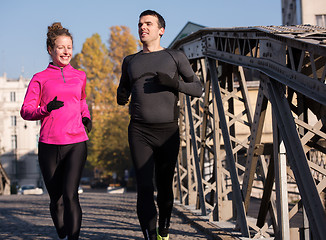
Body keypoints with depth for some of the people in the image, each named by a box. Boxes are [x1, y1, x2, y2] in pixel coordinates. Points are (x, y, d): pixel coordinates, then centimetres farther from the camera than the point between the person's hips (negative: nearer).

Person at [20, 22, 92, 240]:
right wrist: (46, 109, -15)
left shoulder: (79, 76, 14)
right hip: (49, 145, 0)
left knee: (70, 195, -17)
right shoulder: (40, 79, 6)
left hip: (76, 143, 0)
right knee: (56, 200, 8)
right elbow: (26, 111, 3)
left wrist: (86, 117, 12)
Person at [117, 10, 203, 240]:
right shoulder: (130, 61, 16)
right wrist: (121, 98, 1)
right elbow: (123, 90, 27)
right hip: (139, 132, 1)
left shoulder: (175, 57, 7)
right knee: (145, 188, -13)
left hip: (168, 132, -1)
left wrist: (174, 83, -12)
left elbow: (198, 89, 7)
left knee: (164, 186, 8)